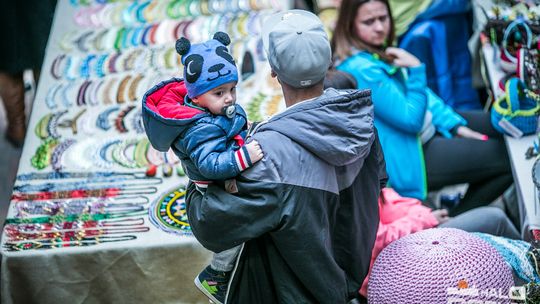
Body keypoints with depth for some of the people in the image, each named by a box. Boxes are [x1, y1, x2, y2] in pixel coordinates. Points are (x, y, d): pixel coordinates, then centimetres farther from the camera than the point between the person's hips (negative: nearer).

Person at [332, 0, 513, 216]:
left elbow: (423, 93, 9)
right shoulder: (361, 69, -29)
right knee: (508, 157, -7)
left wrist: (455, 125, 3)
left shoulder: (376, 49, 2)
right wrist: (416, 69, -24)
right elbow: (412, 120, -26)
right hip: (405, 160, -10)